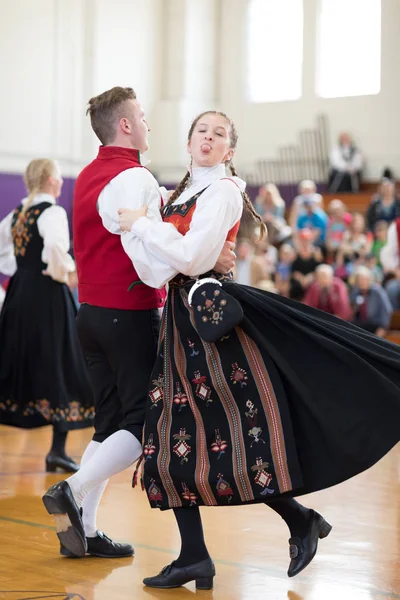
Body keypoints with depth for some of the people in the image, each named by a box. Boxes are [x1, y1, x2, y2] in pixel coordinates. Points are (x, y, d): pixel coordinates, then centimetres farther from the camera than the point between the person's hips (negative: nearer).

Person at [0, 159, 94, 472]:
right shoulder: (53, 213, -13)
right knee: (58, 368, -2)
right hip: (47, 296, -8)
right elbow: (55, 250, -28)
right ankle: (57, 450, -4)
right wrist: (65, 270, -12)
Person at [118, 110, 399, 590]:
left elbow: (193, 259, -18)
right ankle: (194, 558, 8)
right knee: (171, 441, 4)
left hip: (212, 317, -8)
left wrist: (141, 225, -9)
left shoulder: (223, 191, -6)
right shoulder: (182, 194, 18)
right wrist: (132, 233, -6)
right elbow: (158, 273, 8)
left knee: (234, 439, -6)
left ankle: (303, 522, 13)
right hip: (180, 321, 8)